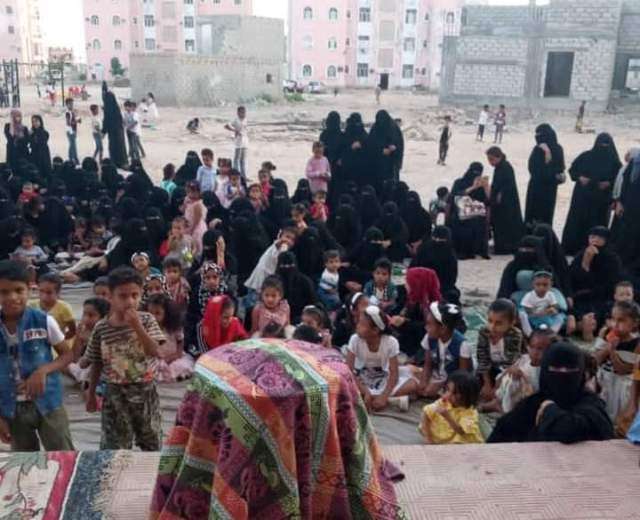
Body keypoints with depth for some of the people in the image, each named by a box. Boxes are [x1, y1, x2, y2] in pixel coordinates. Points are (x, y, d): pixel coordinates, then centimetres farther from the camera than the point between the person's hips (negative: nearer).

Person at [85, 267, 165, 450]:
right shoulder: (101, 328, -7)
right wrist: (91, 394, 9)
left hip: (144, 390, 0)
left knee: (152, 444, 16)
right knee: (114, 447, 7)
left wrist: (137, 326, -27)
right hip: (115, 394, 0)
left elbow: (154, 352, -21)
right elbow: (97, 364, 4)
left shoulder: (146, 320, -9)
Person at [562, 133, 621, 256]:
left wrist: (609, 183, -13)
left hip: (601, 199, 0)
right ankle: (570, 249, 10)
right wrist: (580, 177, -10)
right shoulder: (586, 156, 0)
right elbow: (572, 170, 8)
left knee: (596, 225, 1)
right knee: (576, 221, 1)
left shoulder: (614, 161, -1)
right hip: (582, 196, 1)